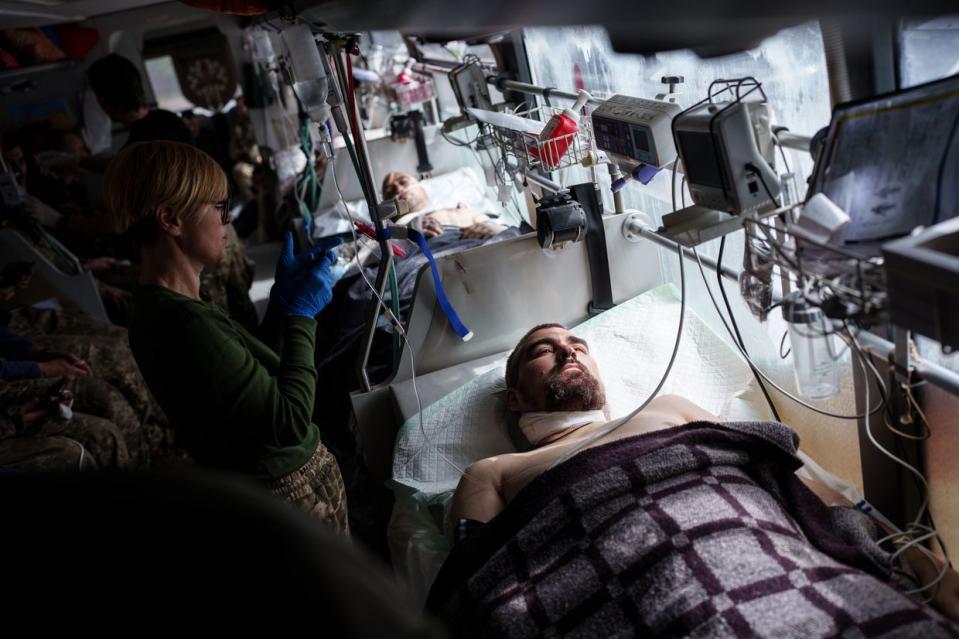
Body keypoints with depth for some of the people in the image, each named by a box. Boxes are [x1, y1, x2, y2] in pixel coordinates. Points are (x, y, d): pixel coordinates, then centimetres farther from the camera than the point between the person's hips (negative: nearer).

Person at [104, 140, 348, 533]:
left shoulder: (159, 307, 3)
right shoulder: (187, 324, -29)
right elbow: (290, 423, -25)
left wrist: (284, 299, 1)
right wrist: (301, 314, -17)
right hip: (294, 493, -9)